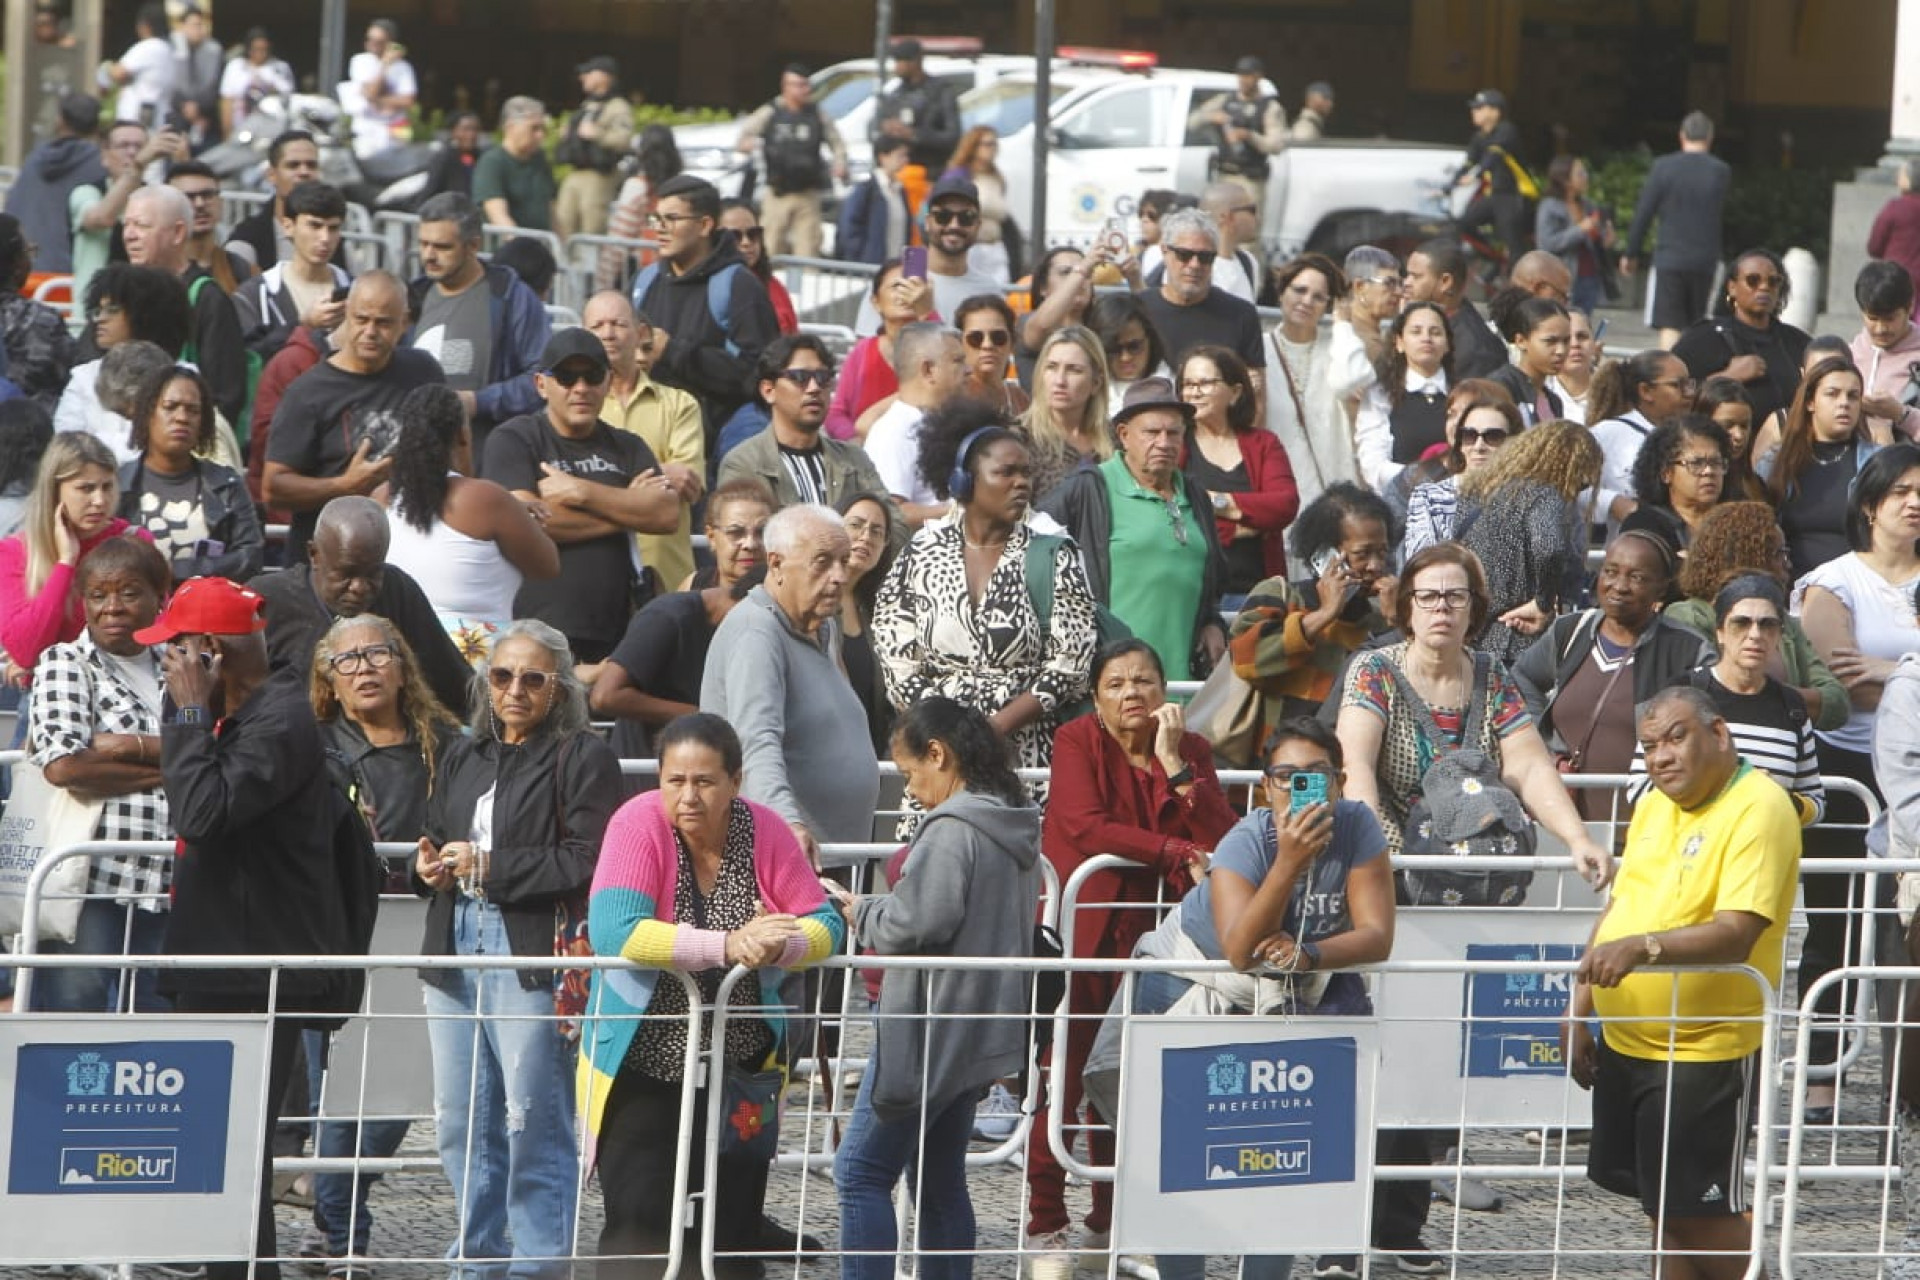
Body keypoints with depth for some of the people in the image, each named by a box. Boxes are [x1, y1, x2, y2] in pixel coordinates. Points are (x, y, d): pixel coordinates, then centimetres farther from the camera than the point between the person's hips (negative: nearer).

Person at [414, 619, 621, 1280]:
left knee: (533, 1122, -7)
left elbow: (586, 864, -12)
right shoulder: (465, 761, 20)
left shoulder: (583, 759, -3)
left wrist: (488, 866, -12)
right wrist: (430, 868, 4)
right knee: (460, 1121, 10)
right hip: (455, 949, 7)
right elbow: (433, 841, 28)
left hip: (533, 954, -7)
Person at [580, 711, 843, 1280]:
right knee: (639, 1231, -8)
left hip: (741, 1062, 3)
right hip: (642, 1067, -3)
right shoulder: (639, 823, -14)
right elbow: (612, 931, -27)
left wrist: (781, 945, -29)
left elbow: (826, 926, -5)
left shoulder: (766, 831, -5)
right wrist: (725, 946, -34)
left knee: (735, 1233, 8)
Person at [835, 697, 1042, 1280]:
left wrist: (864, 913, -3)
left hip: (934, 1028, -10)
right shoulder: (1016, 828, 12)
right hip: (983, 1029, 10)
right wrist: (881, 910, 16)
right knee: (940, 1179, 16)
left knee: (862, 1171, -5)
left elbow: (919, 922, -23)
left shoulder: (952, 831, -18)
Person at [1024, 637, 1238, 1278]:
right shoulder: (1077, 741, -2)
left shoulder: (1190, 749, 9)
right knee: (1062, 1076, -8)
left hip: (1141, 936, 4)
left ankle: (1110, 1223, 15)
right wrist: (1177, 853, -17)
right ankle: (1046, 1228, -3)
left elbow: (1219, 836, -5)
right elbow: (1085, 826, -15)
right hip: (1075, 928, -4)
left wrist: (1173, 762, -13)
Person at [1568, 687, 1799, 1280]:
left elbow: (1737, 934, -26)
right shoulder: (1654, 807, 10)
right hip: (1626, 1043, 8)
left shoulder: (1758, 810, -16)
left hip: (1706, 1051, -8)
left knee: (1703, 1213, -5)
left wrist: (1642, 946, -38)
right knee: (1662, 1205, 15)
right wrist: (1581, 1008, 14)